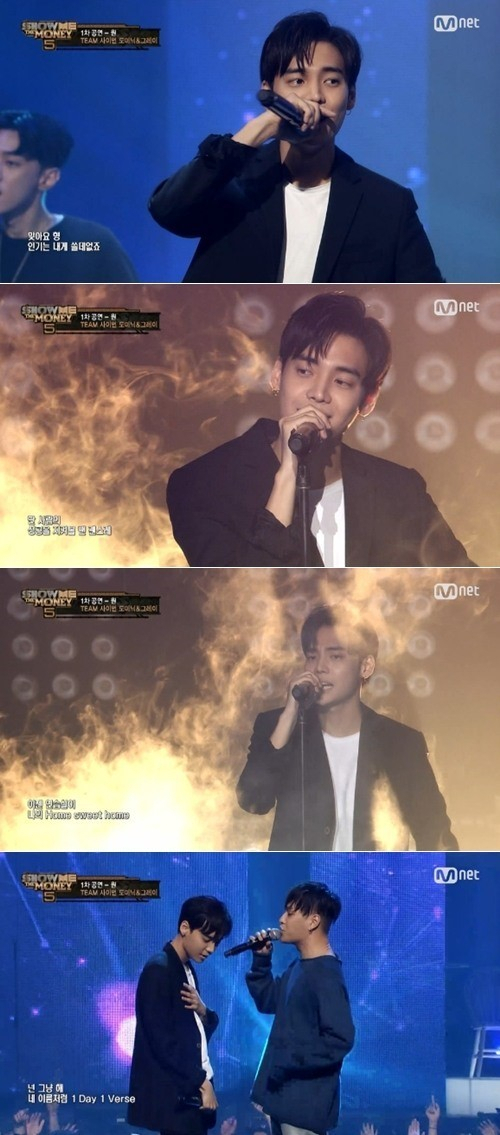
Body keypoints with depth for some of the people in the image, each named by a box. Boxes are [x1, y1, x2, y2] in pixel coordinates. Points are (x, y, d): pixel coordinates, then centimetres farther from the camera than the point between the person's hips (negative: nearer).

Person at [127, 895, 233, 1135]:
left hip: (191, 1092, 9)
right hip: (175, 1097, -9)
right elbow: (161, 1039, -17)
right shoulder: (158, 970, -12)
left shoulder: (188, 971, 14)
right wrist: (200, 1081, -14)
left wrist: (203, 1012, -2)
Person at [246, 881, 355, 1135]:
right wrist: (261, 960, 6)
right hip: (284, 1094, 9)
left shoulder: (326, 974, -20)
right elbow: (268, 1001, 20)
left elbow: (340, 1040, -25)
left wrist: (289, 1062, -21)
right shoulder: (298, 967, 9)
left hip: (305, 1101, -9)